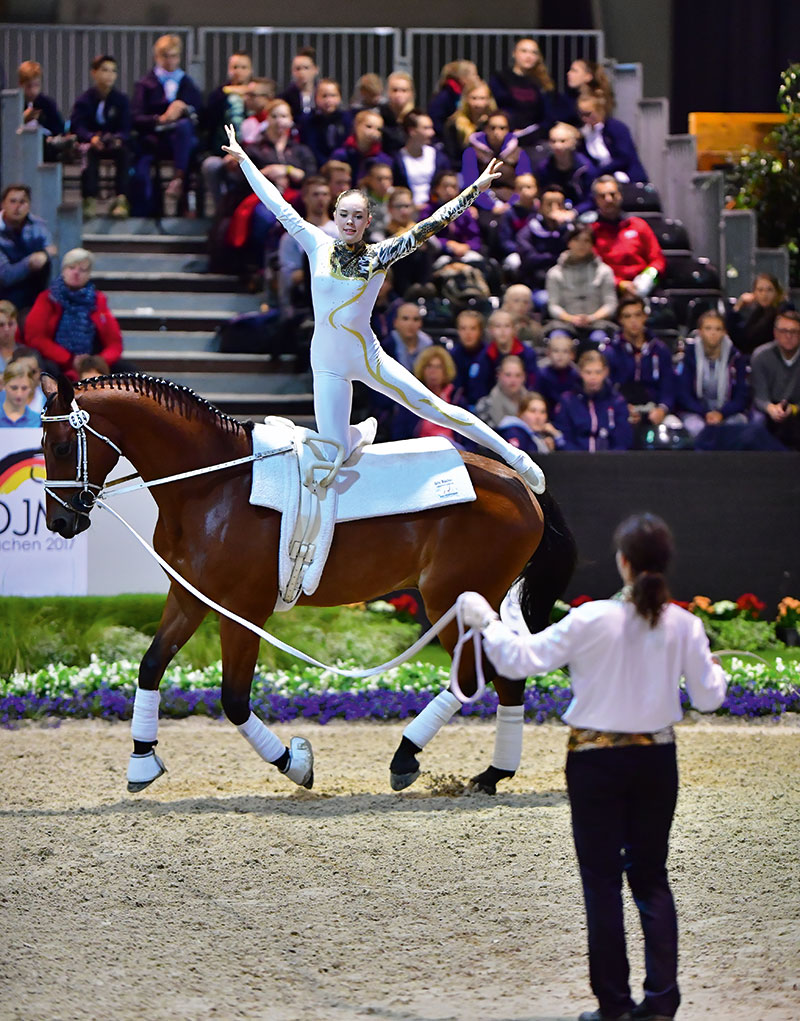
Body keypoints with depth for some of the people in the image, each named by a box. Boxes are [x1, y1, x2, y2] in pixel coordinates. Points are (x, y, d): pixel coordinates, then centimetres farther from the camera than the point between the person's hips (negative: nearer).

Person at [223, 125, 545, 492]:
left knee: (433, 407, -2)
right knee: (336, 457, -2)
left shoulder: (379, 256, -5)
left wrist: (475, 188, -11)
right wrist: (243, 159, 8)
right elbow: (279, 205, 4)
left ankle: (514, 457, 8)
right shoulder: (319, 246, -1)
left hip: (368, 358, -1)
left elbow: (430, 225, -7)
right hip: (328, 366, 1)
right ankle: (362, 432, 36)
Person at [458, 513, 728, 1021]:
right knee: (652, 878, 13)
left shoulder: (592, 620, -16)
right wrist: (715, 668, 21)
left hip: (597, 761, -3)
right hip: (656, 760, 3)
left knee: (602, 881, 6)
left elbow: (520, 658, -13)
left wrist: (486, 620, 3)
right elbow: (709, 697, -1)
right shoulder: (684, 625, -8)